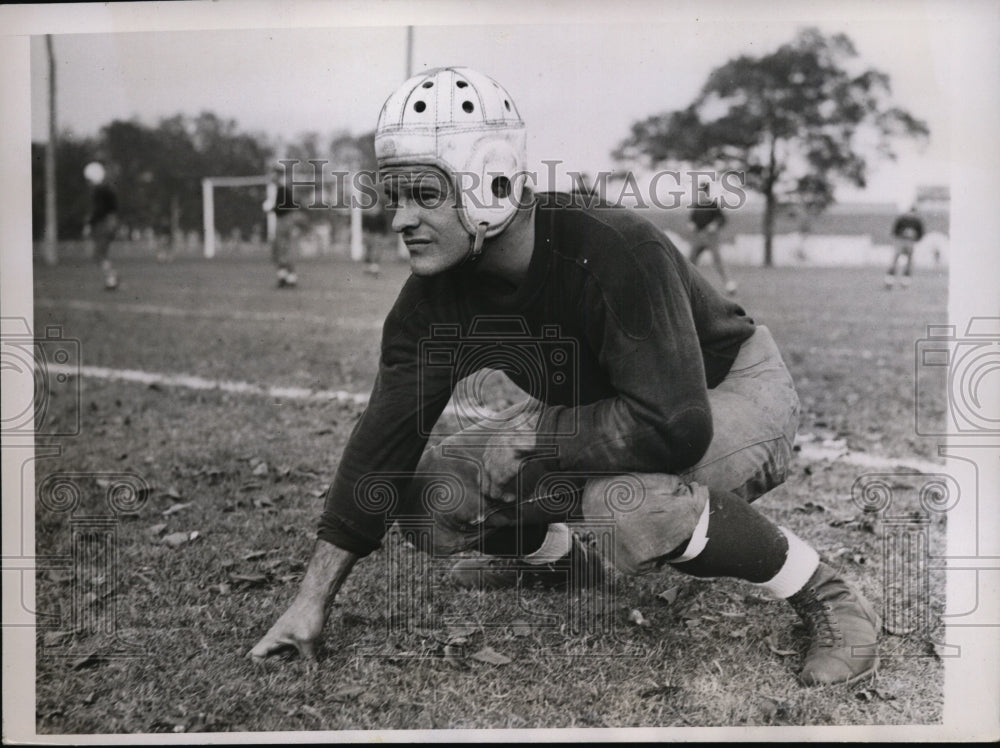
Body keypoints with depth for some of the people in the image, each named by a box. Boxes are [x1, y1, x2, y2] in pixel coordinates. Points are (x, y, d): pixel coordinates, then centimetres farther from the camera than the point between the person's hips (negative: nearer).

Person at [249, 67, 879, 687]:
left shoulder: (612, 251, -34)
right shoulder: (437, 294, -13)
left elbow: (673, 426, -40)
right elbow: (385, 439, -12)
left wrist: (533, 436, -28)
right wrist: (313, 600, -13)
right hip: (602, 418, 7)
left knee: (629, 497, -40)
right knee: (431, 497, -6)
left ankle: (828, 599, -16)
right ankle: (563, 554, 24)